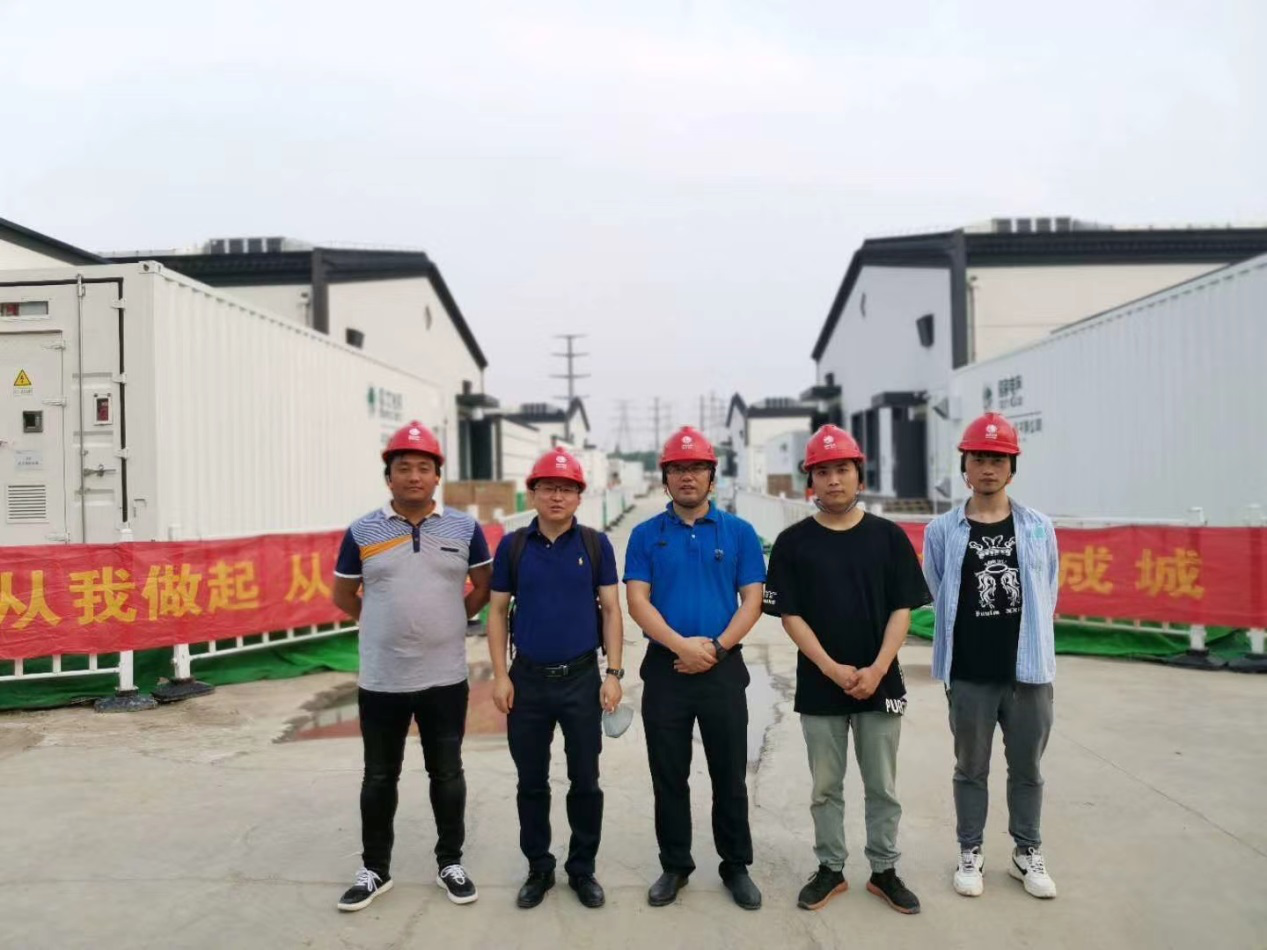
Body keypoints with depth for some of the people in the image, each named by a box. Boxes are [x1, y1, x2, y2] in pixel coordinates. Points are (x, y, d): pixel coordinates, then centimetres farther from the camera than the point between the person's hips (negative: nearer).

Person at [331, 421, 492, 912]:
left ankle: (450, 862, 29)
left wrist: (447, 623, 8)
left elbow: (484, 587, 11)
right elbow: (343, 595, 10)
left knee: (447, 774, 12)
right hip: (381, 679, 0)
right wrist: (387, 625, 9)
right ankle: (374, 869, 29)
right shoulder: (363, 532, -3)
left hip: (445, 677, 0)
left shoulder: (465, 528, -1)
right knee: (379, 778, 12)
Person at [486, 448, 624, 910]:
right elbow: (497, 612, 3)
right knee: (532, 782, 12)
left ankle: (582, 868, 26)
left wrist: (613, 673, -5)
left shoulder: (596, 544, -1)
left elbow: (611, 611, 1)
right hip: (528, 680, 1)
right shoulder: (513, 546, 0)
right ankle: (538, 868, 29)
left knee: (585, 781, 9)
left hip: (582, 678, -1)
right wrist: (500, 675, -3)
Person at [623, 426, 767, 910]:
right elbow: (637, 601, -4)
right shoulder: (646, 535, 2)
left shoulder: (739, 532, 2)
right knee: (669, 777, 11)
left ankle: (736, 866, 27)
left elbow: (752, 600, -1)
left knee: (730, 776, 10)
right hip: (664, 670, 1)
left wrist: (717, 647, -13)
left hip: (724, 669, 0)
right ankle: (675, 866, 27)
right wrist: (680, 645, -17)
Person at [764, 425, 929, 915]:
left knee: (882, 787, 13)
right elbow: (790, 615, -5)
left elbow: (902, 608, -2)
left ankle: (885, 870, 30)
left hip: (881, 684, 1)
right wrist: (832, 669, -14)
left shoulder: (889, 536, 0)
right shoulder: (793, 542, -3)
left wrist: (876, 669, -13)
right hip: (819, 686, 0)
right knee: (825, 787, 12)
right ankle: (830, 869, 28)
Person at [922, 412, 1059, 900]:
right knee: (971, 769, 13)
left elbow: (1047, 597, 8)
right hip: (969, 675, -1)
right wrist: (974, 637, 6)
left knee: (1027, 769, 15)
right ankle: (970, 854, 28)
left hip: (1029, 671, 2)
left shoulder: (1039, 528, 1)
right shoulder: (942, 531, -4)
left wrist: (1028, 647, 9)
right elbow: (939, 598, 4)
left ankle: (1028, 854, 33)